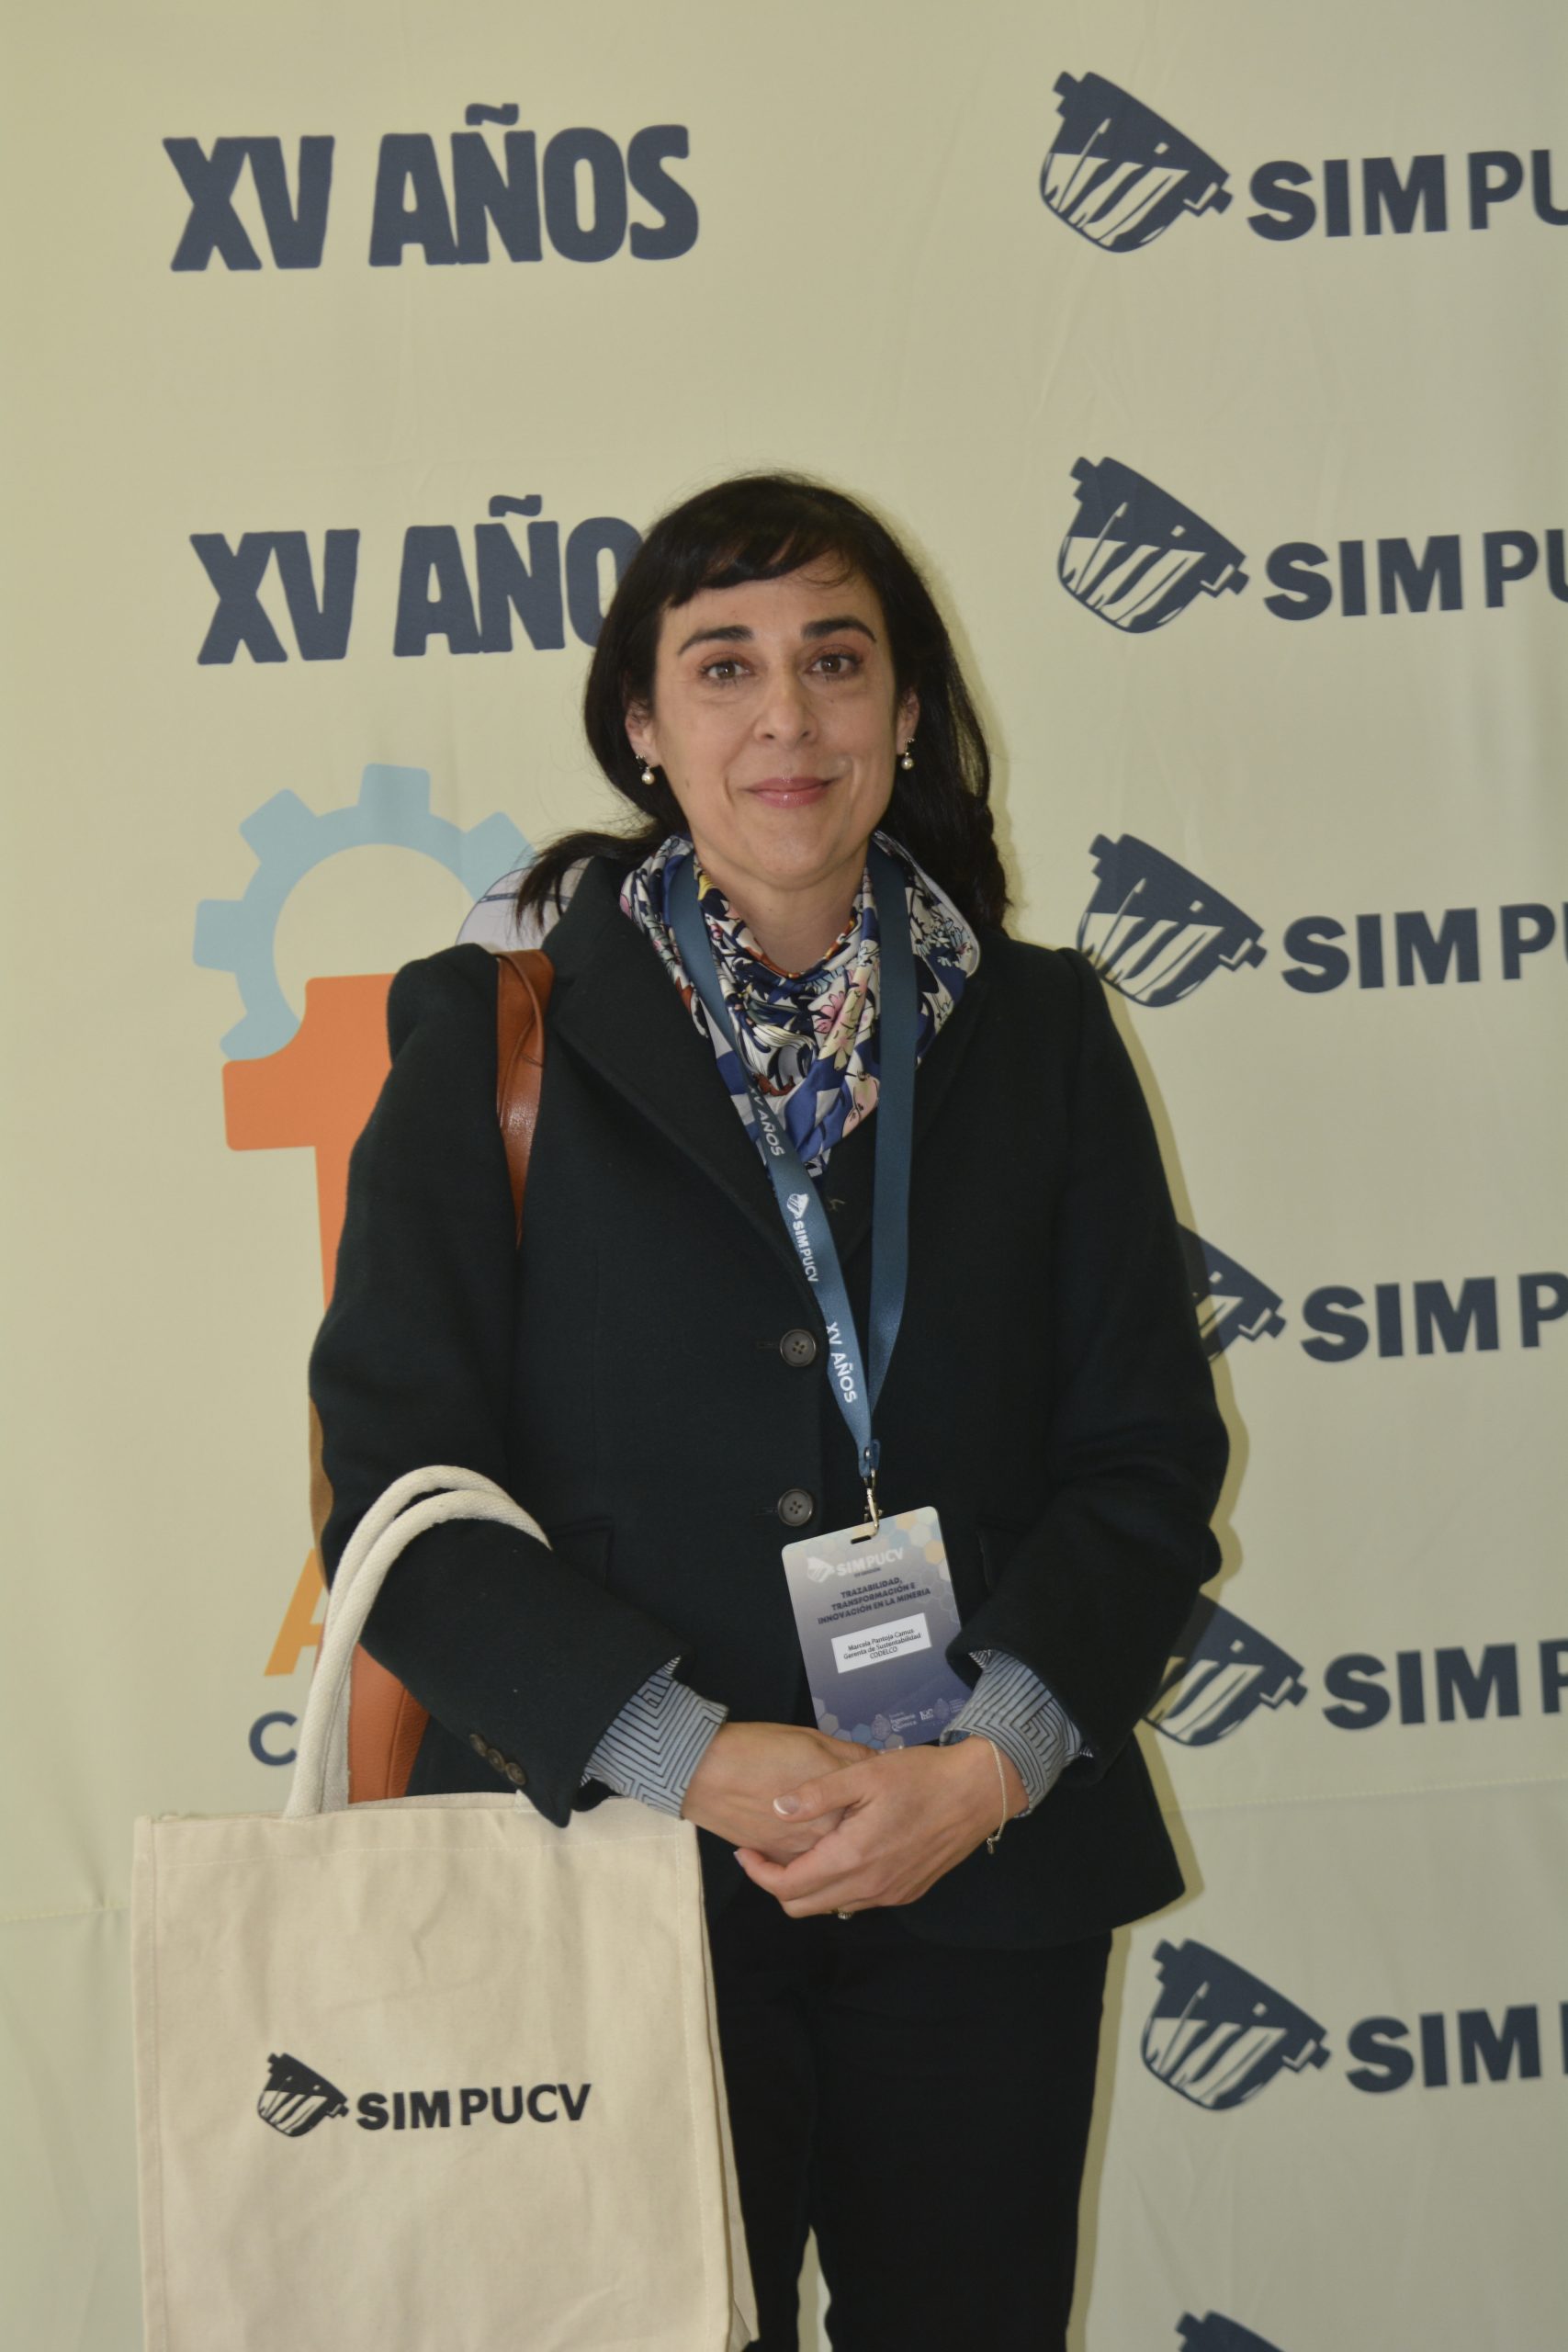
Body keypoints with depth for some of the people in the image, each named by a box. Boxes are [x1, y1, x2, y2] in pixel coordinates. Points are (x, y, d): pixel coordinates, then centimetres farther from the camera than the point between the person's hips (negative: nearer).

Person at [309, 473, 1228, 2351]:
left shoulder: (1039, 1034, 7)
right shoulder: (498, 1035, 1)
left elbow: (1149, 1459, 5)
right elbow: (397, 1486, -5)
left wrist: (990, 1759, -11)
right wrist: (688, 1754, -15)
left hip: (986, 1880, 2)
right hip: (616, 1881, -2)